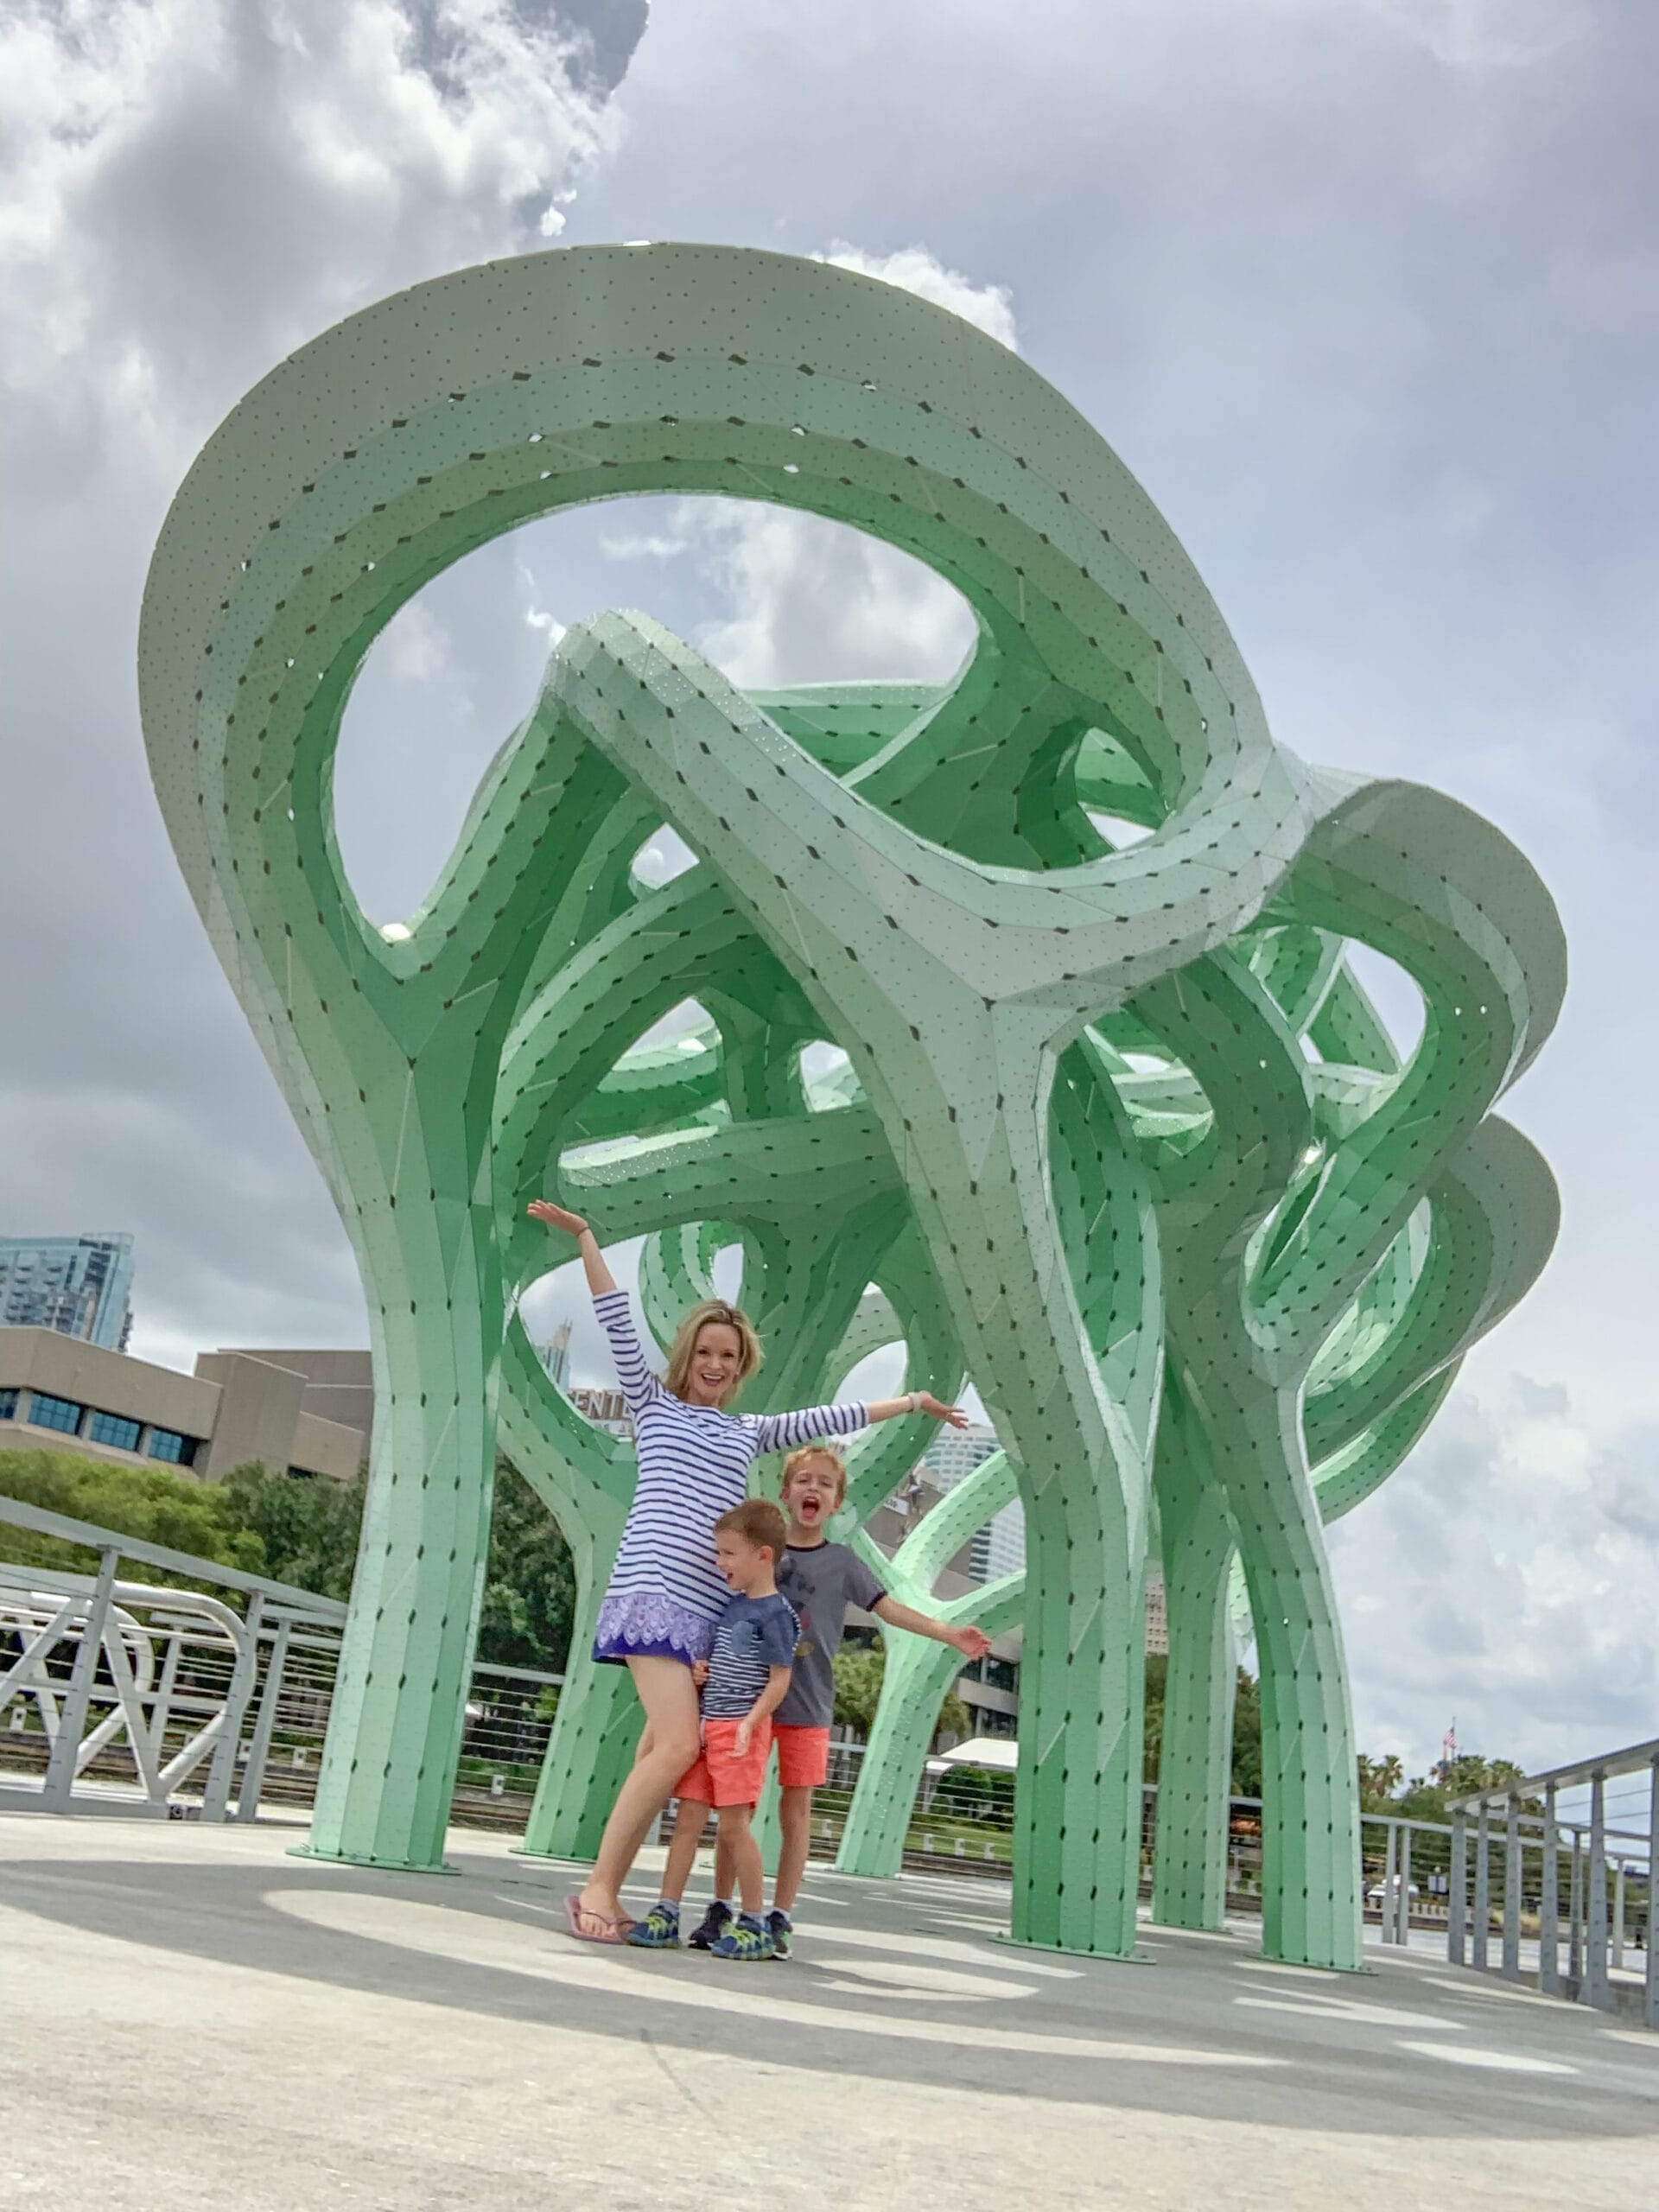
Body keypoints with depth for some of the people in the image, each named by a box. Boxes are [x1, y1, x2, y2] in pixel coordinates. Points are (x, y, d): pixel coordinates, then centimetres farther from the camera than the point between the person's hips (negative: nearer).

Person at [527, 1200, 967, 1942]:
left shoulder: (750, 1431, 25)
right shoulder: (654, 1405, 13)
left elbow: (829, 1420, 28)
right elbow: (617, 1323, 6)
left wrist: (910, 1402, 29)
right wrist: (585, 1237, 0)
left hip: (711, 1606, 5)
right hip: (653, 1591, -5)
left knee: (661, 1749, -1)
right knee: (678, 1745, -18)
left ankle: (608, 1894, 5)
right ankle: (598, 1888, -10)